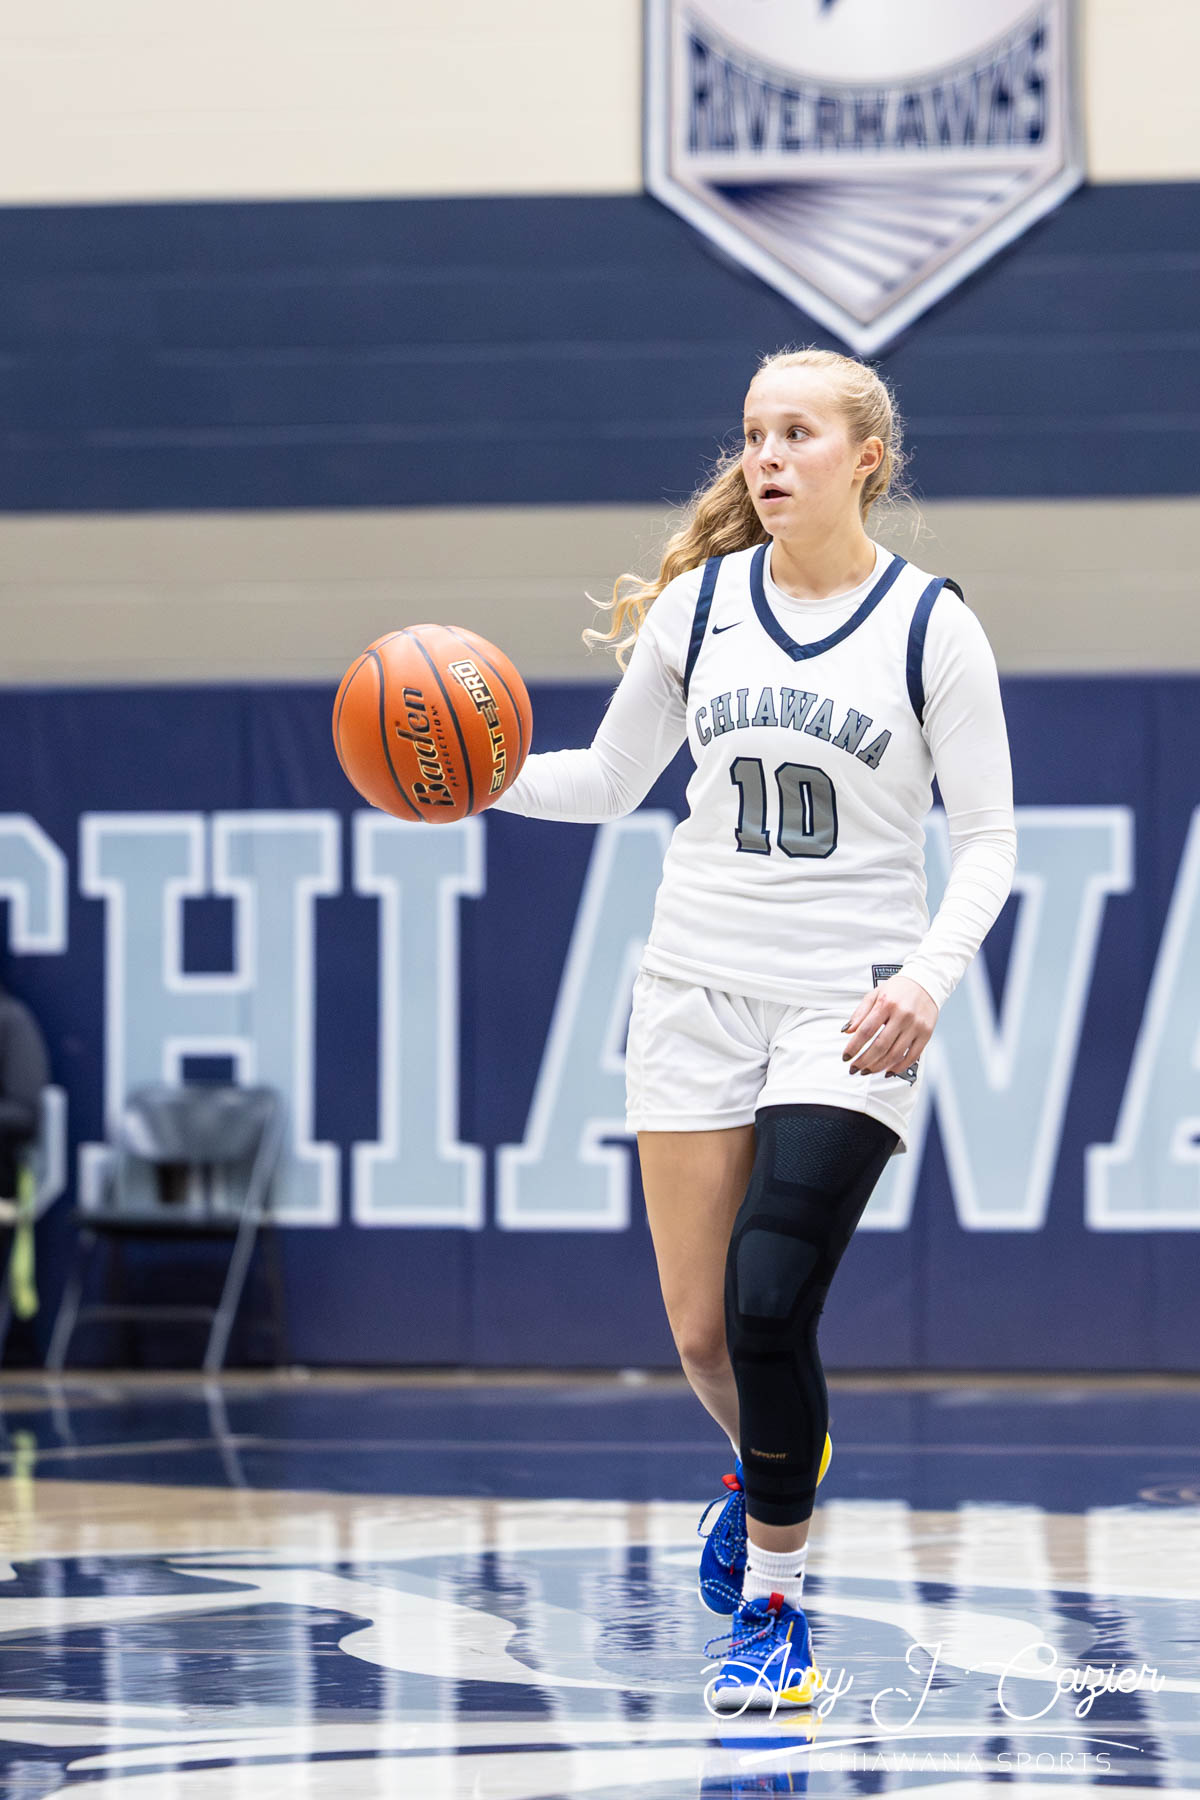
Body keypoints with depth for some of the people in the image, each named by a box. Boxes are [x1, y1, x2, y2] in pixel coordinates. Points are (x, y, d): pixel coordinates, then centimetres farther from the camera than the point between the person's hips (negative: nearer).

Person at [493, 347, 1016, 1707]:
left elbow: (988, 838, -1)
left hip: (850, 1005, -3)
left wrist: (928, 978, -17)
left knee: (768, 1309, -16)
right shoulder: (700, 603, 5)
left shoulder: (930, 624, -4)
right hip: (700, 982, 3)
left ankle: (773, 1607, 1)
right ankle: (767, 1467, 39)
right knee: (701, 1334, 4)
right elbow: (610, 780, 15)